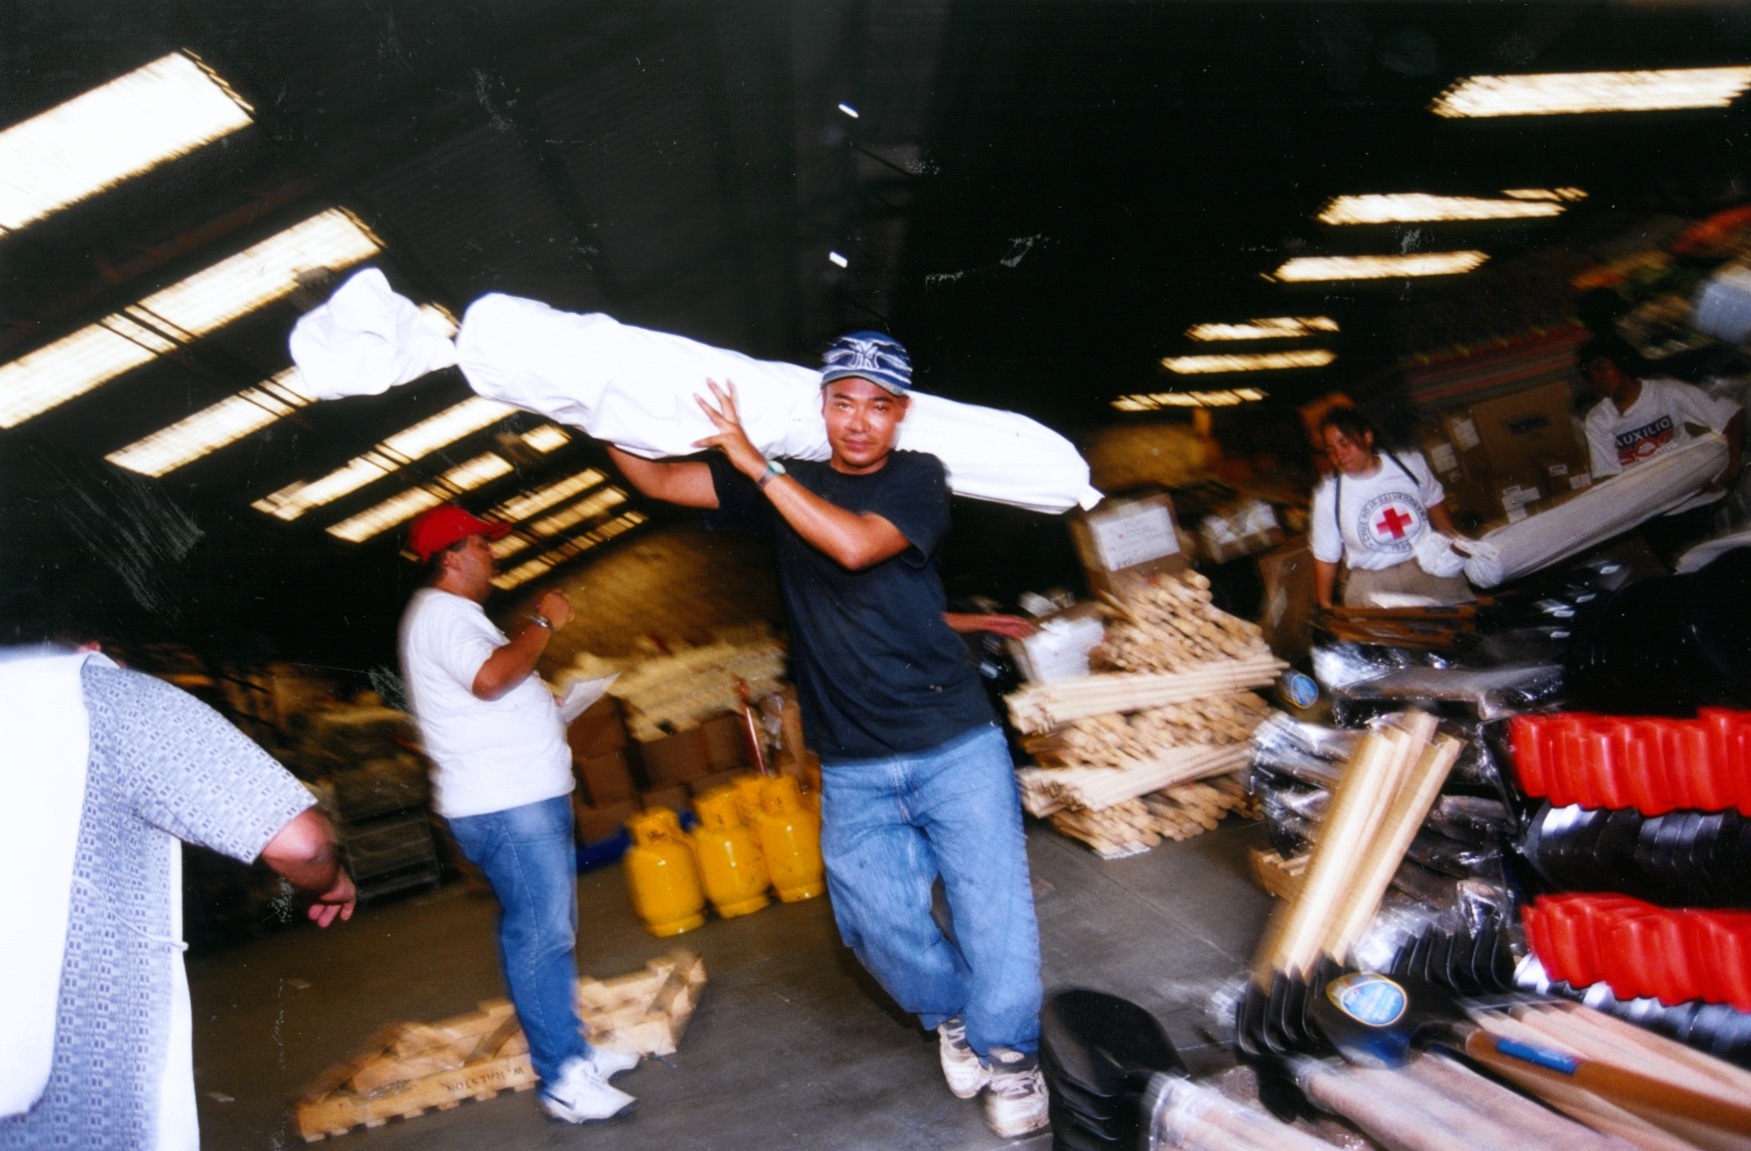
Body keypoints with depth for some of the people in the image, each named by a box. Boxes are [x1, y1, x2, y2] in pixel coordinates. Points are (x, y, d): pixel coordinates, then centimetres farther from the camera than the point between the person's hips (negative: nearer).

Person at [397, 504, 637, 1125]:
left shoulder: (454, 614, 21)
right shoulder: (440, 611, -13)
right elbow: (488, 677, -30)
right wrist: (542, 624, -18)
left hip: (526, 796, 11)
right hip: (505, 805, -11)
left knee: (551, 931, 16)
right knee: (540, 936, -8)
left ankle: (573, 1050, 26)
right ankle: (563, 1079, -1)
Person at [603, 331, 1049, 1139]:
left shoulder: (917, 479, -3)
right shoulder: (785, 483, 7)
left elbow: (855, 544, -23)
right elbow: (657, 480, 6)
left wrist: (756, 464, -22)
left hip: (952, 744, -3)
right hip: (852, 768, 3)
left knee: (991, 902, -1)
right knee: (876, 918, 5)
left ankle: (1008, 1053, 22)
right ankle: (951, 1013, 34)